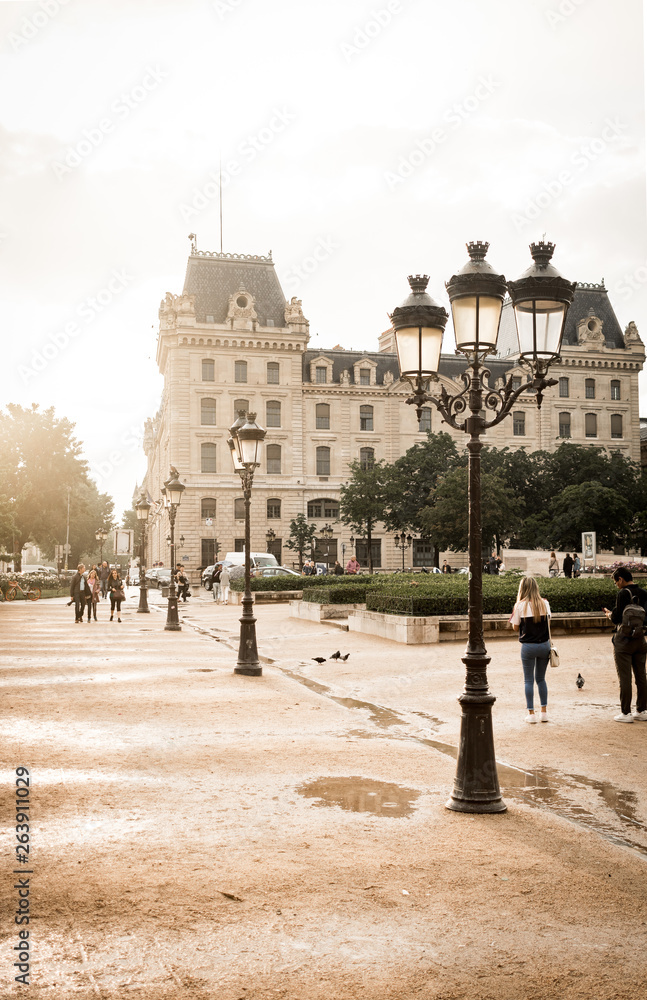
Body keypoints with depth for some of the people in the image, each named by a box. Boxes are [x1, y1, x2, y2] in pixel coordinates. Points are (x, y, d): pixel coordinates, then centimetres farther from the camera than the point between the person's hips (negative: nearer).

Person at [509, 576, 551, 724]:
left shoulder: (520, 606, -9)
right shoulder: (545, 604, 0)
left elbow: (516, 628, -2)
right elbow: (547, 621, 9)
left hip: (528, 646, -3)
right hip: (544, 645, 3)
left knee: (528, 680, 5)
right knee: (541, 679, 15)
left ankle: (531, 713, 5)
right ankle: (544, 712, 14)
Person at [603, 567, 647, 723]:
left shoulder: (624, 593, -15)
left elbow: (618, 619, -17)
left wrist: (610, 614, 5)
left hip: (624, 641, -7)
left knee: (624, 677, -1)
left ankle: (625, 713, 1)